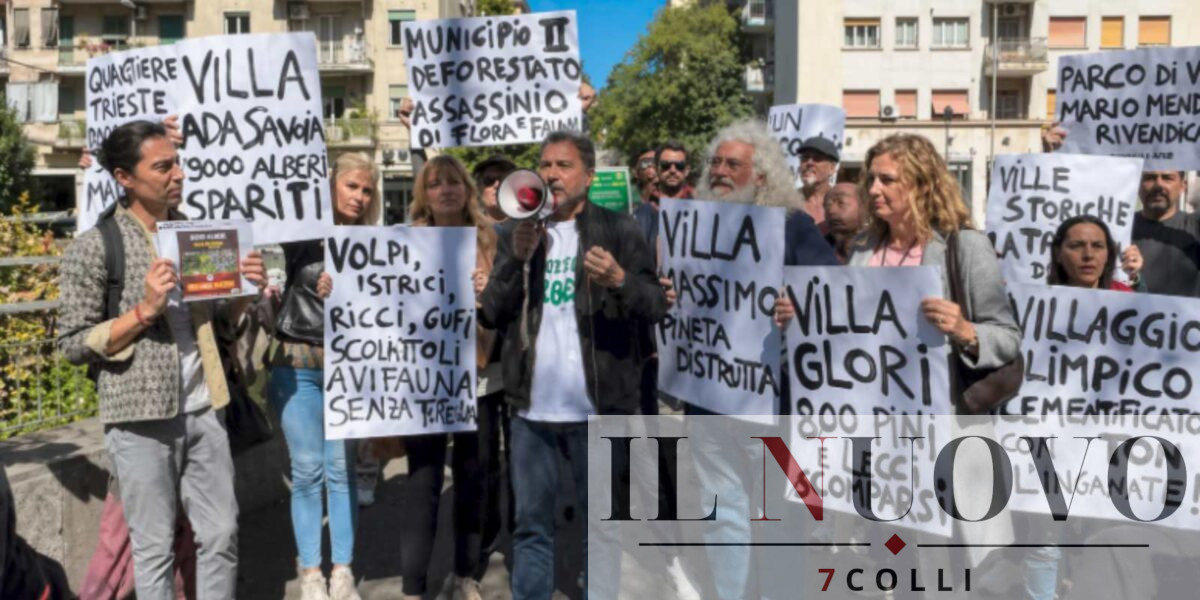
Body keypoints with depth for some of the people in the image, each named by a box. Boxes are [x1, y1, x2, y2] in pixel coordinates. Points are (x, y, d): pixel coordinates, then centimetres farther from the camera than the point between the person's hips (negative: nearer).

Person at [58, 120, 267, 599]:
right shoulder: (94, 247, -8)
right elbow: (73, 345, -8)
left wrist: (245, 290, -4)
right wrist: (144, 310, -20)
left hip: (201, 410, 5)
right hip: (142, 418, -5)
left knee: (222, 533, 11)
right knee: (155, 546, 7)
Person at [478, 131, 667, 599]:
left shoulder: (618, 230, 0)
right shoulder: (515, 232, 10)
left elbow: (656, 307, -6)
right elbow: (490, 313, 3)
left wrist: (620, 281, -27)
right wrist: (518, 258, -12)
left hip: (599, 408, -3)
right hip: (531, 407, 3)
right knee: (531, 524, 11)